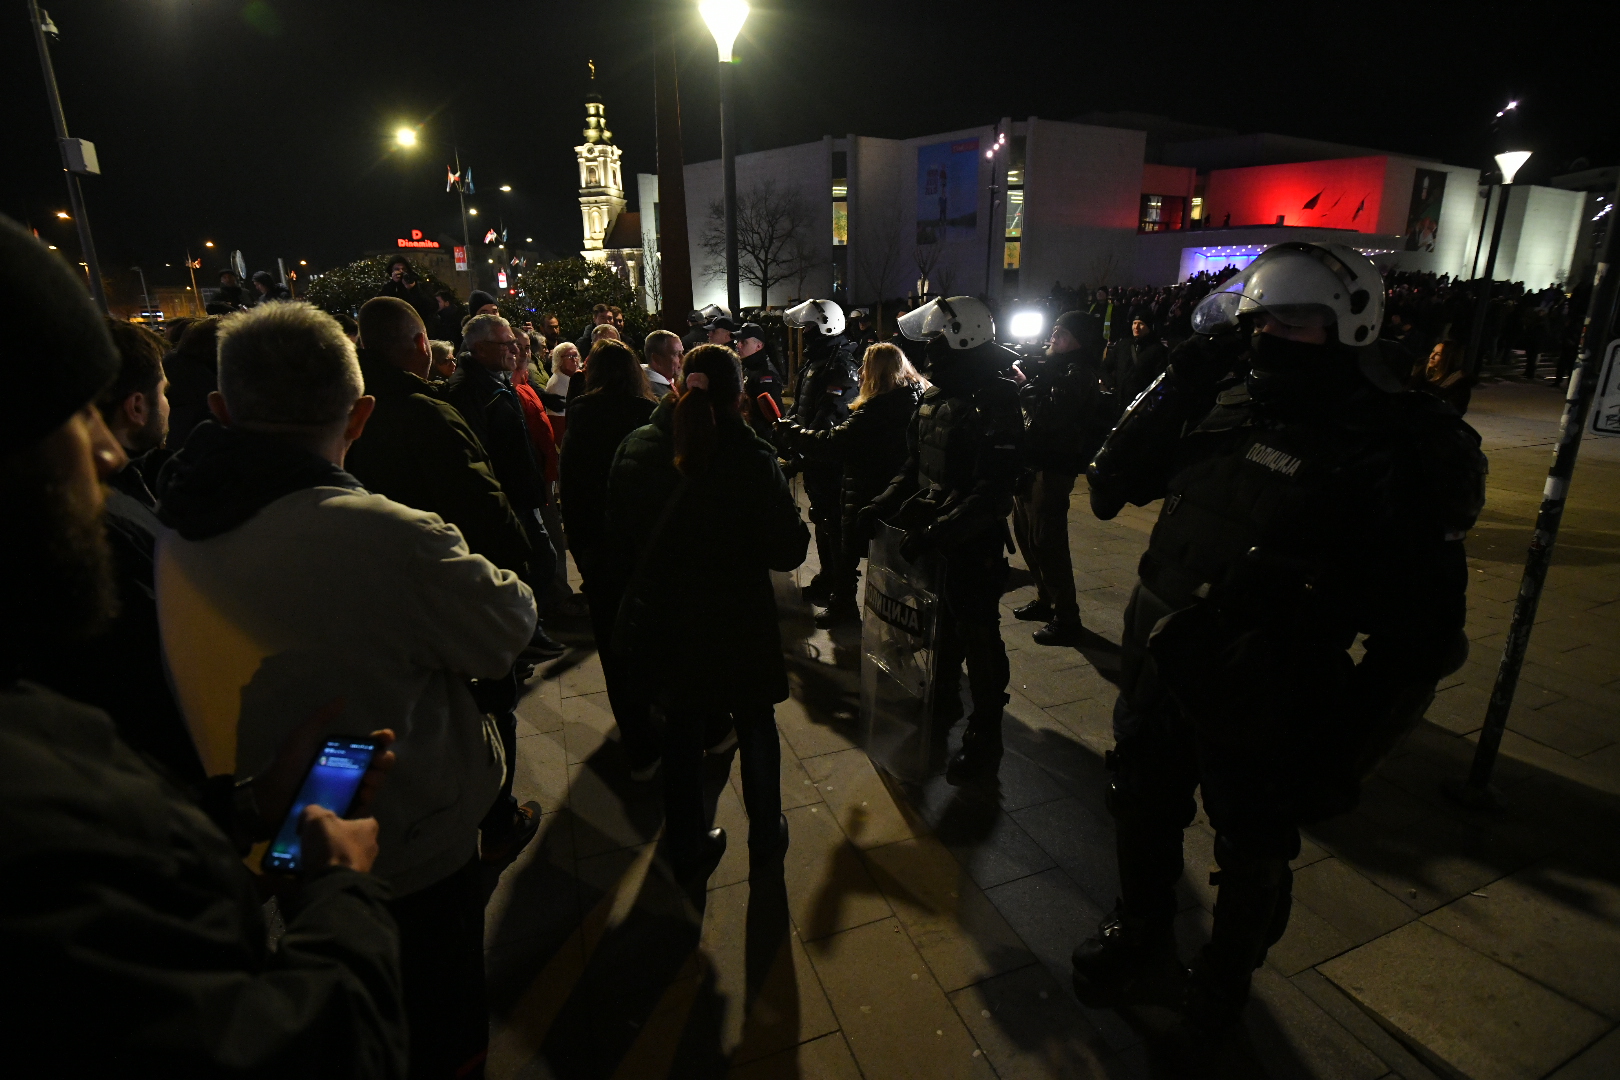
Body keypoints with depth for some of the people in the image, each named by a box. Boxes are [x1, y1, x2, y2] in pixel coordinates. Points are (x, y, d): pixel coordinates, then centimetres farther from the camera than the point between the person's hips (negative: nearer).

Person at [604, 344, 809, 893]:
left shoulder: (635, 449, -9)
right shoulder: (752, 459, -21)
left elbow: (618, 544, -1)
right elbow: (786, 551, -17)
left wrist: (634, 591, 14)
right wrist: (797, 521, 3)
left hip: (663, 619, 3)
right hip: (739, 623, -3)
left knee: (682, 728, 20)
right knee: (755, 725, 20)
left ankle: (687, 852, 35)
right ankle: (766, 839, 36)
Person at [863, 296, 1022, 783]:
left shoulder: (994, 405, -20)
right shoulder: (936, 396, 7)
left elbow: (990, 494, -26)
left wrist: (935, 533, -31)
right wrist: (885, 504, 2)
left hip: (973, 544, -8)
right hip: (932, 536, 8)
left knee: (977, 636, 4)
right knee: (941, 624, 23)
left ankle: (984, 737, 20)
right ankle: (943, 700, 44)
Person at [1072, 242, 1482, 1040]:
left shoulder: (1393, 449, -17)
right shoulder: (1225, 401, -3)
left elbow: (1416, 635, -16)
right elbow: (1115, 483, -5)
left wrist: (1340, 759, -15)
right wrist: (1185, 377, -11)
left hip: (1263, 713, -4)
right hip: (1157, 676, 5)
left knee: (1252, 857, 22)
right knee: (1141, 819, 24)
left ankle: (1226, 975, 51)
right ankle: (1140, 937, 52)